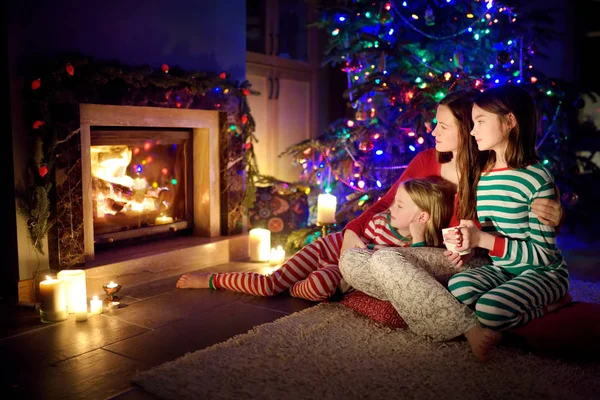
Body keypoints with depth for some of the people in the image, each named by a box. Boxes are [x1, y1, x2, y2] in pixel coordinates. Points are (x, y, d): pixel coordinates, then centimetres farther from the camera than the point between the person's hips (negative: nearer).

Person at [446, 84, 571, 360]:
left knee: (490, 308, -31)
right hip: (501, 268, 6)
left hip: (542, 272, -6)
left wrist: (483, 239, -25)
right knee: (458, 287, -24)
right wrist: (469, 243, -8)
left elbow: (543, 253, -19)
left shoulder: (536, 178, -17)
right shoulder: (484, 177, 4)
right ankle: (546, 307, -4)